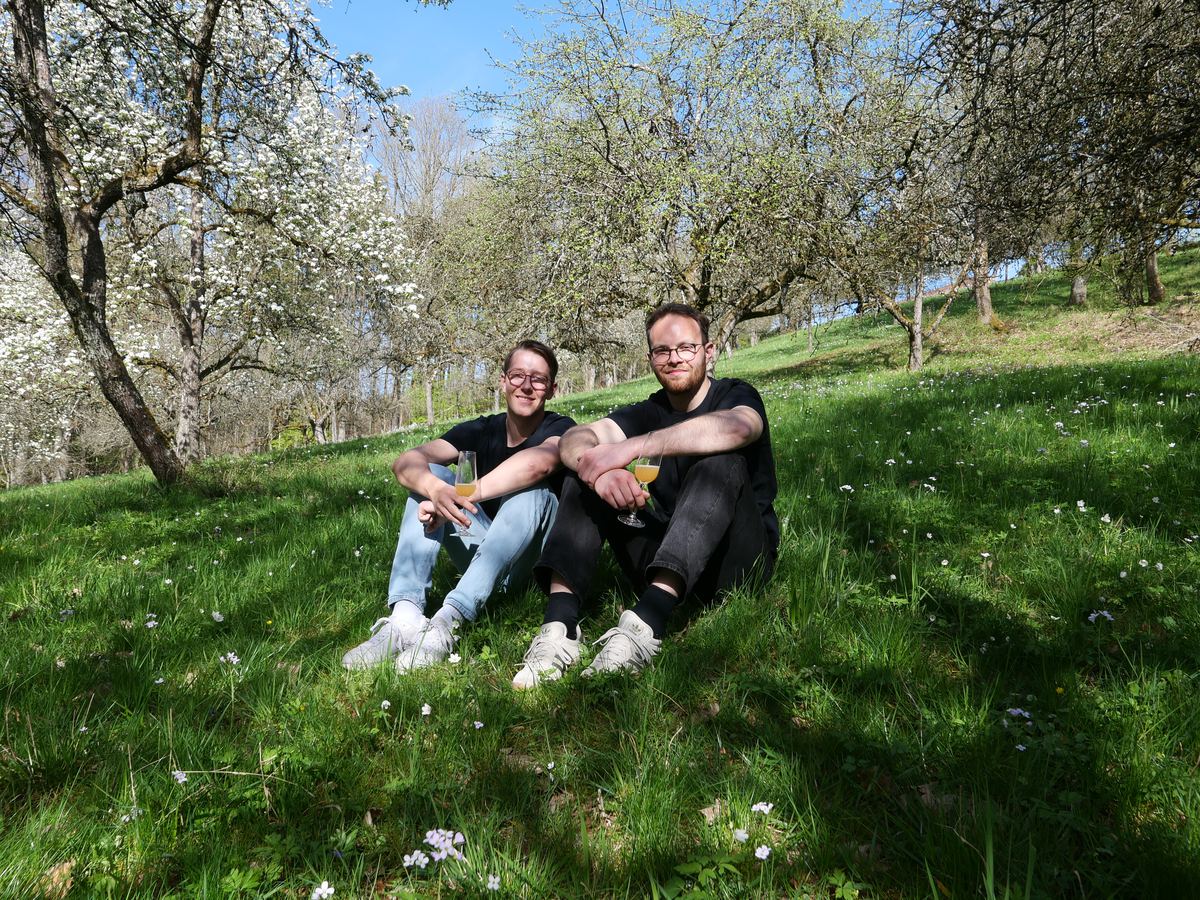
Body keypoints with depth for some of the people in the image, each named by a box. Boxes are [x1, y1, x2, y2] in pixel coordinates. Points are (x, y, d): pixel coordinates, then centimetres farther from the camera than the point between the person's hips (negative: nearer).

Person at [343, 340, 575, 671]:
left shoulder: (560, 429, -11)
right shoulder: (481, 431, -1)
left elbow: (538, 462, -38)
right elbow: (405, 461, -17)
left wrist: (462, 496, -40)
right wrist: (438, 491, -40)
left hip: (534, 559, -4)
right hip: (483, 552, 4)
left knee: (532, 491, -32)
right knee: (431, 475, -14)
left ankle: (447, 621, -42)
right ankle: (405, 616, -32)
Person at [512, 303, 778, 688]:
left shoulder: (736, 395, -2)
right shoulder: (648, 412, 9)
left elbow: (733, 428, -30)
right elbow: (574, 438, -11)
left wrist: (631, 447, -37)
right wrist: (596, 468, -35)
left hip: (738, 561, -3)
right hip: (666, 562, 4)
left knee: (722, 462, -30)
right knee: (586, 470, -9)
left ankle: (644, 626, -46)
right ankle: (559, 624, -29)